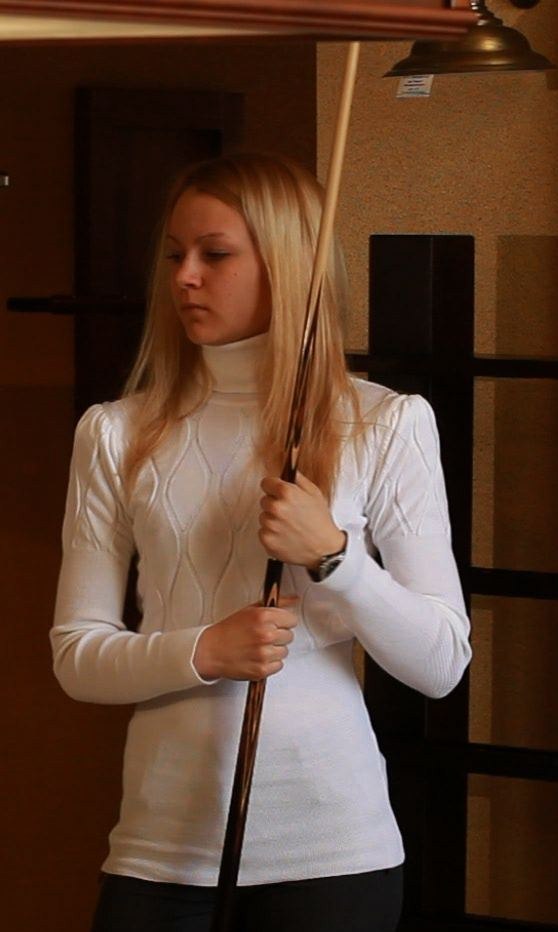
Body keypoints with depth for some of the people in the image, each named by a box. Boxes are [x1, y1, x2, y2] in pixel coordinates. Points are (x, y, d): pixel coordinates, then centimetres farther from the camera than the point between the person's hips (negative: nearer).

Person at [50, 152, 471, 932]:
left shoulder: (387, 424, -3)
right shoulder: (116, 435, 3)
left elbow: (441, 665, -3)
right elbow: (77, 656, 2)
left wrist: (331, 555, -18)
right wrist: (202, 652, -16)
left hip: (334, 845, -1)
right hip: (163, 845, 1)